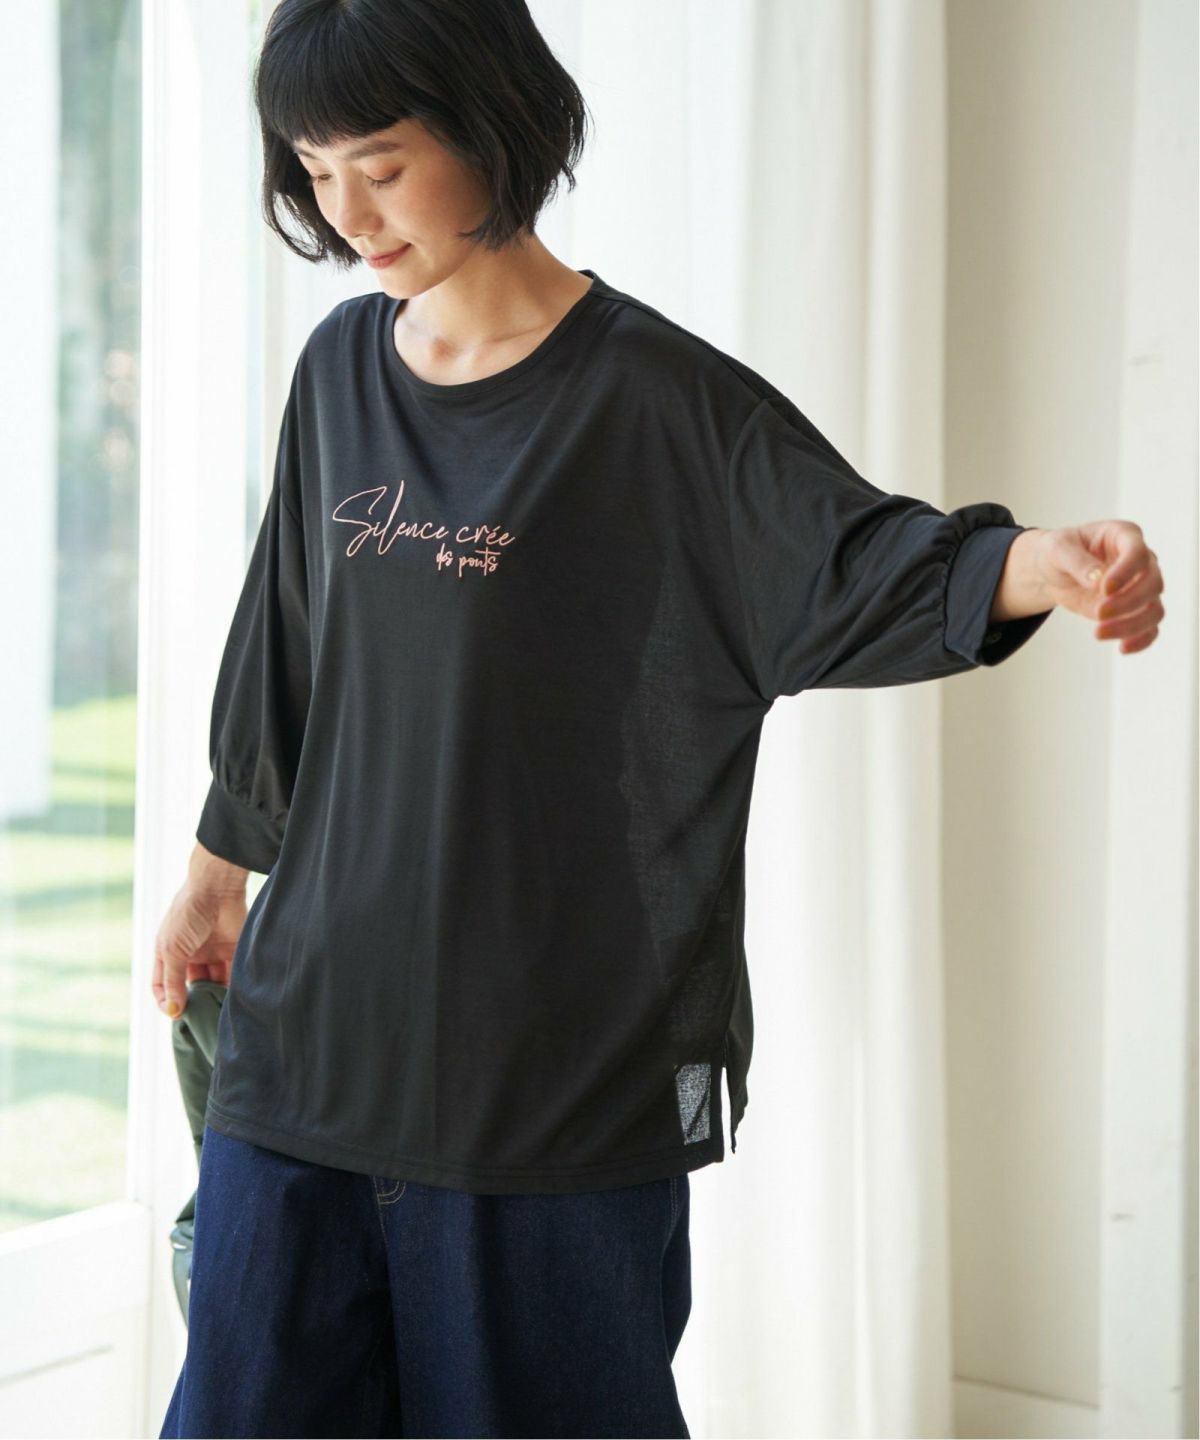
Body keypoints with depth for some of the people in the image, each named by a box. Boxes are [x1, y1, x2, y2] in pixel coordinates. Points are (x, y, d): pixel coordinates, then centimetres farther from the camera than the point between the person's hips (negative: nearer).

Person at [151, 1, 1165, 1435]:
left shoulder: (659, 399, -8)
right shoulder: (342, 370, 8)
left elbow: (863, 567, -18)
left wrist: (1043, 565, -38)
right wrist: (220, 867, 28)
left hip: (563, 1077, -5)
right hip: (308, 1031, 5)